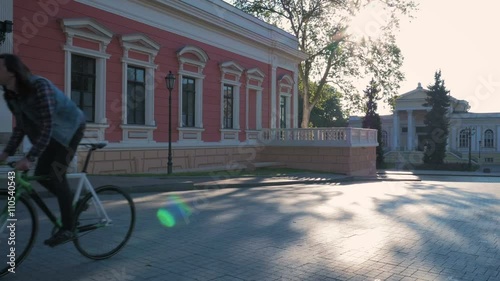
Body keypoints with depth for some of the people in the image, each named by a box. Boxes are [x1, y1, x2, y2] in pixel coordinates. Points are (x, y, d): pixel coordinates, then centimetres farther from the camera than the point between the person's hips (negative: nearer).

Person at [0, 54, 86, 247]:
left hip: (70, 129, -8)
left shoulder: (39, 87, -29)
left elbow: (47, 126, -33)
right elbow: (21, 126, 4)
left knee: (55, 175, -14)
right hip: (54, 133, 8)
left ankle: (67, 229, -6)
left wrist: (29, 158, -37)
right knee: (41, 175, 3)